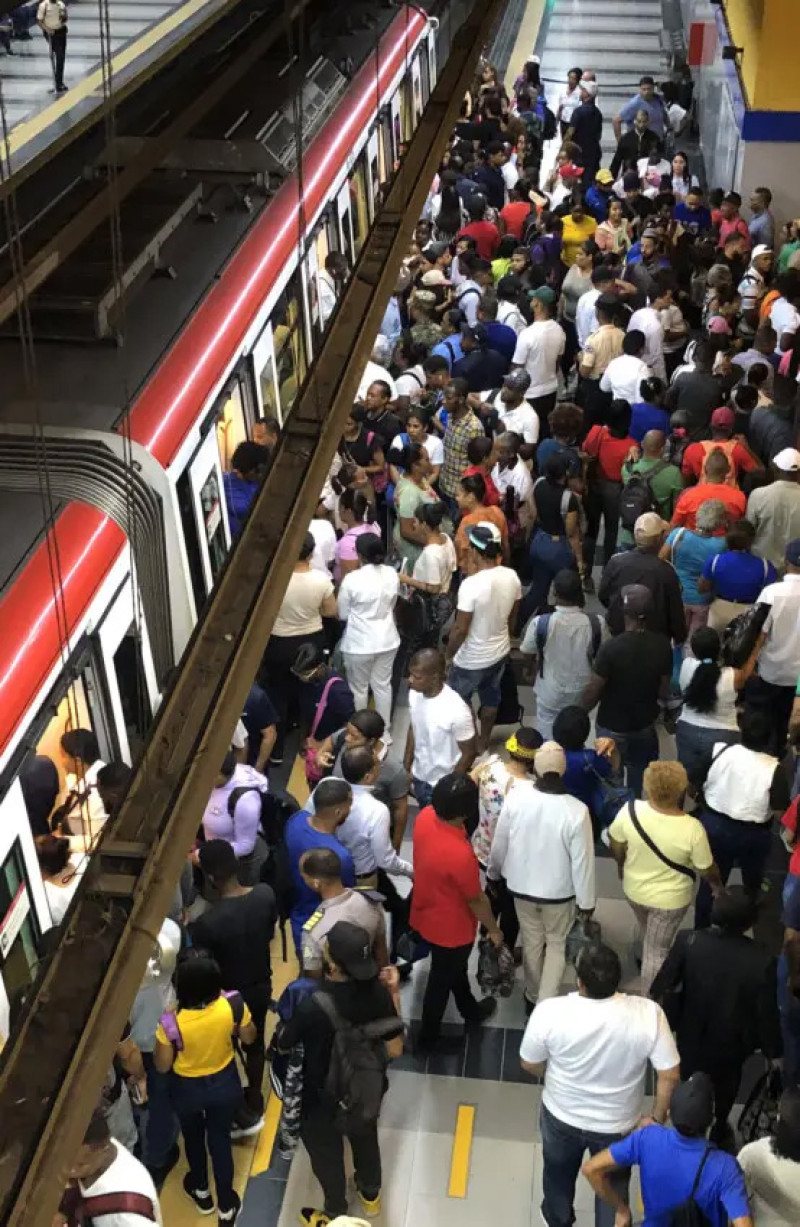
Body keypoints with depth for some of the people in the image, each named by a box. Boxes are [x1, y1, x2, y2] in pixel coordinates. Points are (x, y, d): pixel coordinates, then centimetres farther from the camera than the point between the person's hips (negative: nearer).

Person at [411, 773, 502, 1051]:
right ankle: (427, 1037, 44)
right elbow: (476, 900, -22)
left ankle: (471, 1010, 59)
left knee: (454, 967, 33)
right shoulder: (460, 854, -42)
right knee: (442, 980, 20)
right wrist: (493, 930, -7)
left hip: (426, 913, 8)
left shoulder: (425, 816, -23)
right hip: (450, 927, -7)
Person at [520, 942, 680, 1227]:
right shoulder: (648, 1014, -29)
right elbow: (670, 1075, -20)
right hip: (617, 1124, -1)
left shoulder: (550, 1012, -30)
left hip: (562, 1116, 1)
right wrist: (657, 1118, -1)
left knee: (559, 1172, 32)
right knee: (614, 1183, 28)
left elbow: (530, 1065, -12)